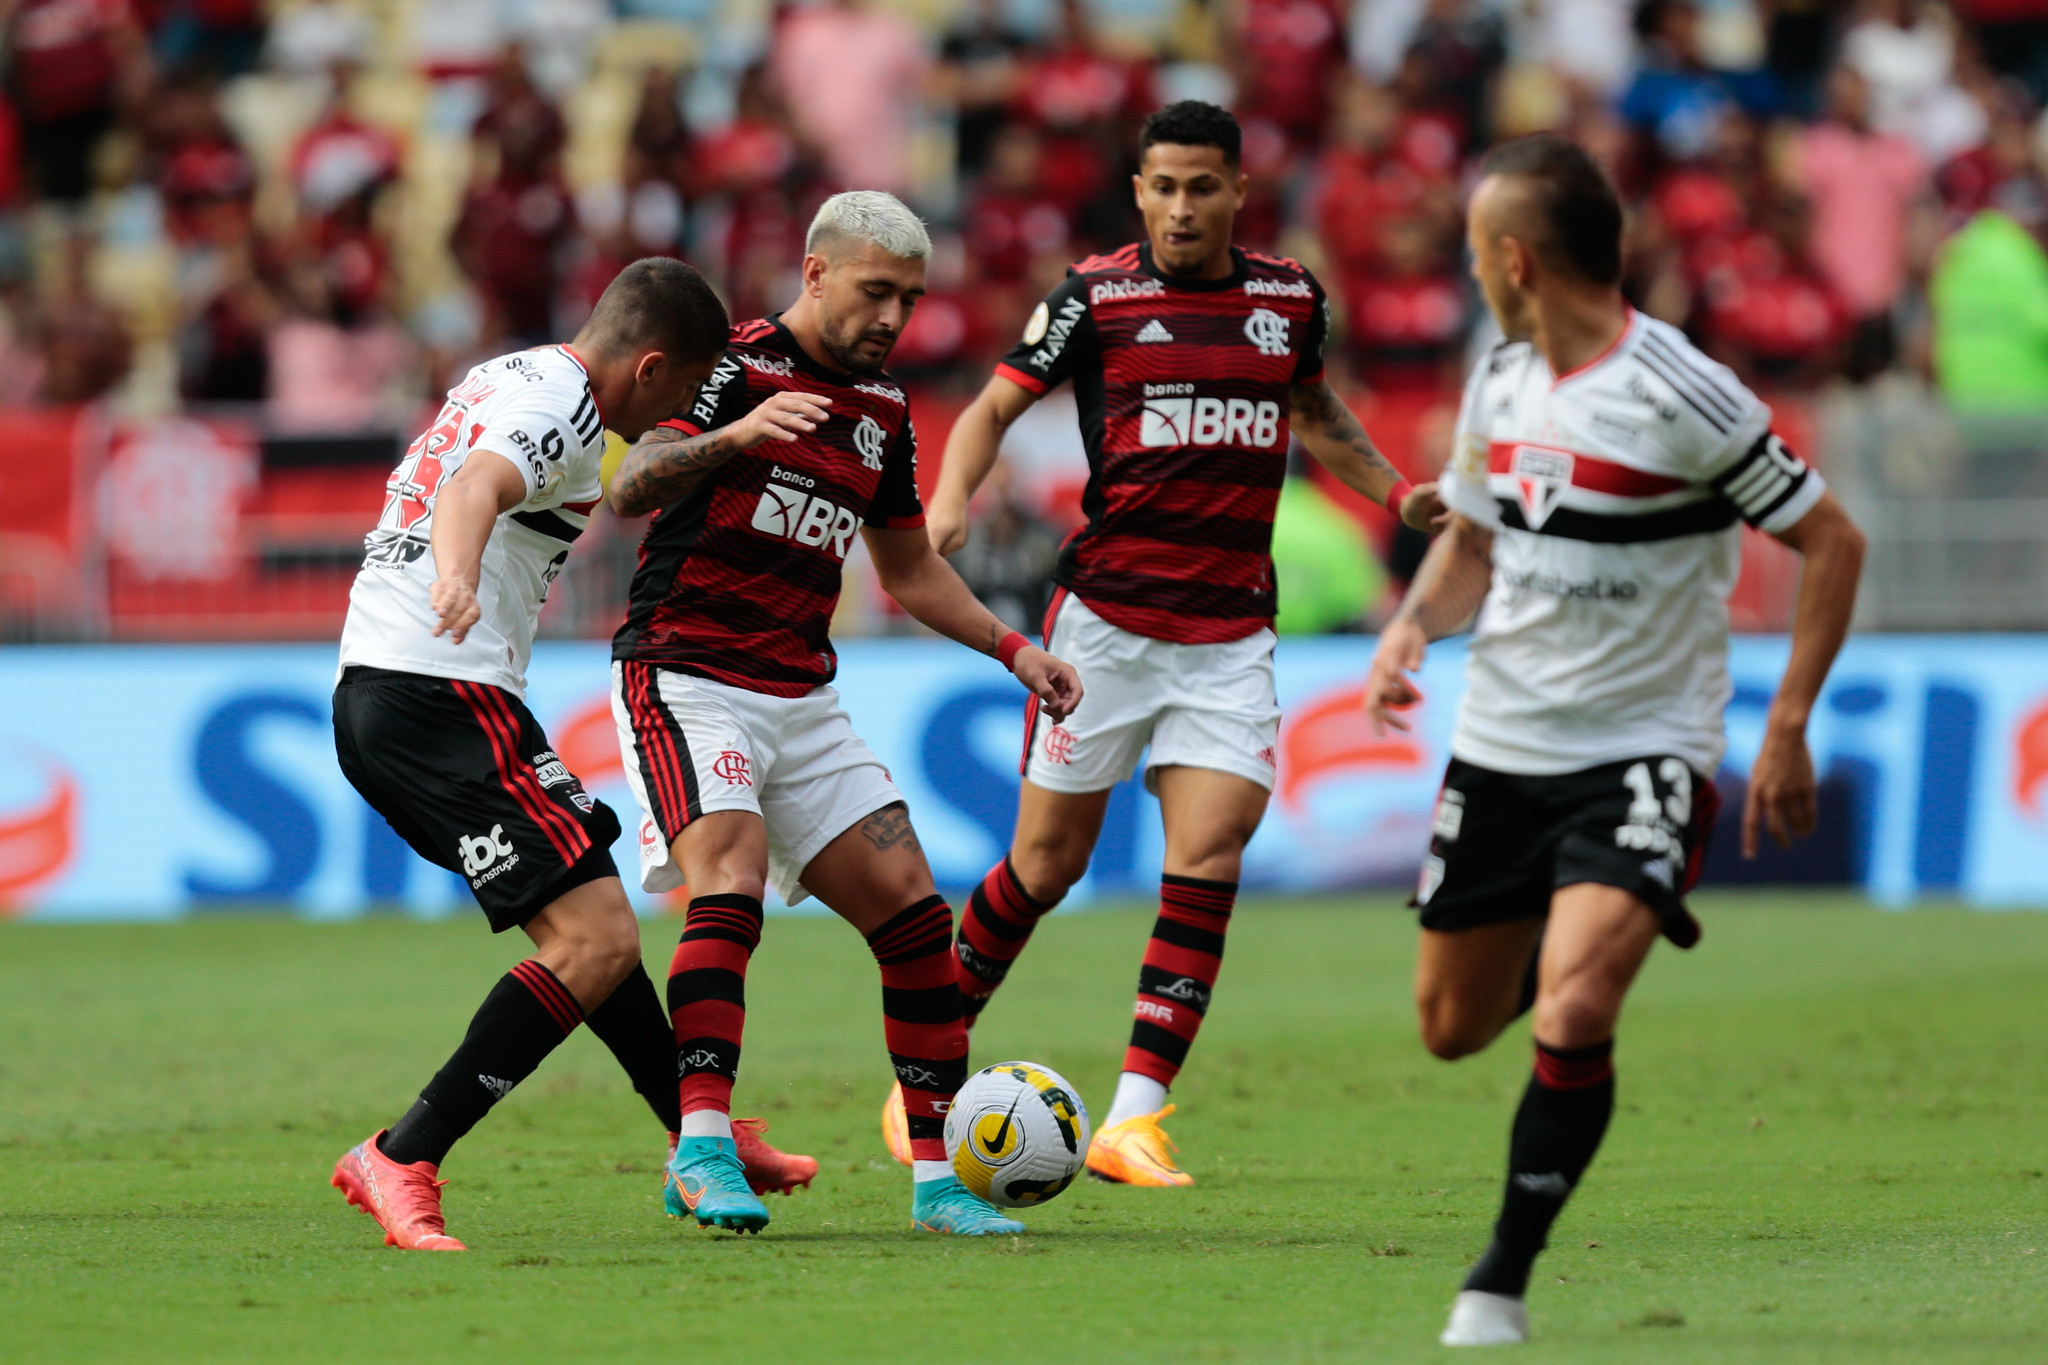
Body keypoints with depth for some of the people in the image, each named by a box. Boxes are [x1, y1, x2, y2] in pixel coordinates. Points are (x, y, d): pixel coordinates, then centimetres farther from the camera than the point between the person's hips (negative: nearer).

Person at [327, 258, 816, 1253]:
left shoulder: (510, 376, 17)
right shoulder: (560, 410, -14)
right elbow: (476, 489, -34)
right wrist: (458, 577, -53)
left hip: (374, 696, 11)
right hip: (439, 696, -11)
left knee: (585, 925, 22)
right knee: (597, 941, -14)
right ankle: (400, 1163, -17)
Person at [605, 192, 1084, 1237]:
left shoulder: (884, 414, 14)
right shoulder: (733, 365, -8)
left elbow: (909, 572, 26)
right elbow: (629, 491, -22)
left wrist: (1014, 650, 15)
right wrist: (735, 433, -39)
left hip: (802, 699, 7)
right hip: (685, 675, -7)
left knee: (912, 912, -1)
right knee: (730, 885, -27)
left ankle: (938, 1175, 5)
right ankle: (703, 1151, -30)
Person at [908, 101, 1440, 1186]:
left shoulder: (1289, 297, 8)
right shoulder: (1096, 296, -3)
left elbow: (1316, 415, 26)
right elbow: (995, 406, 2)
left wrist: (1401, 495, 13)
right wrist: (949, 502, -17)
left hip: (1231, 635, 3)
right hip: (1106, 616, -3)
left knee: (1208, 861, -11)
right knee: (1048, 860, 2)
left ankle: (1133, 1119, -11)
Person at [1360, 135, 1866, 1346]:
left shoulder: (1684, 395, -17)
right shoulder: (1501, 381, 4)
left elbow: (1833, 544, -10)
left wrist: (1787, 728, -12)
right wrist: (1415, 625, 0)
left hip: (1642, 755, -7)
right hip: (1498, 747, 7)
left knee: (1573, 1015, -24)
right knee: (1455, 1028, 12)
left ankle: (1503, 1281, -9)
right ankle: (1571, 934, 47)